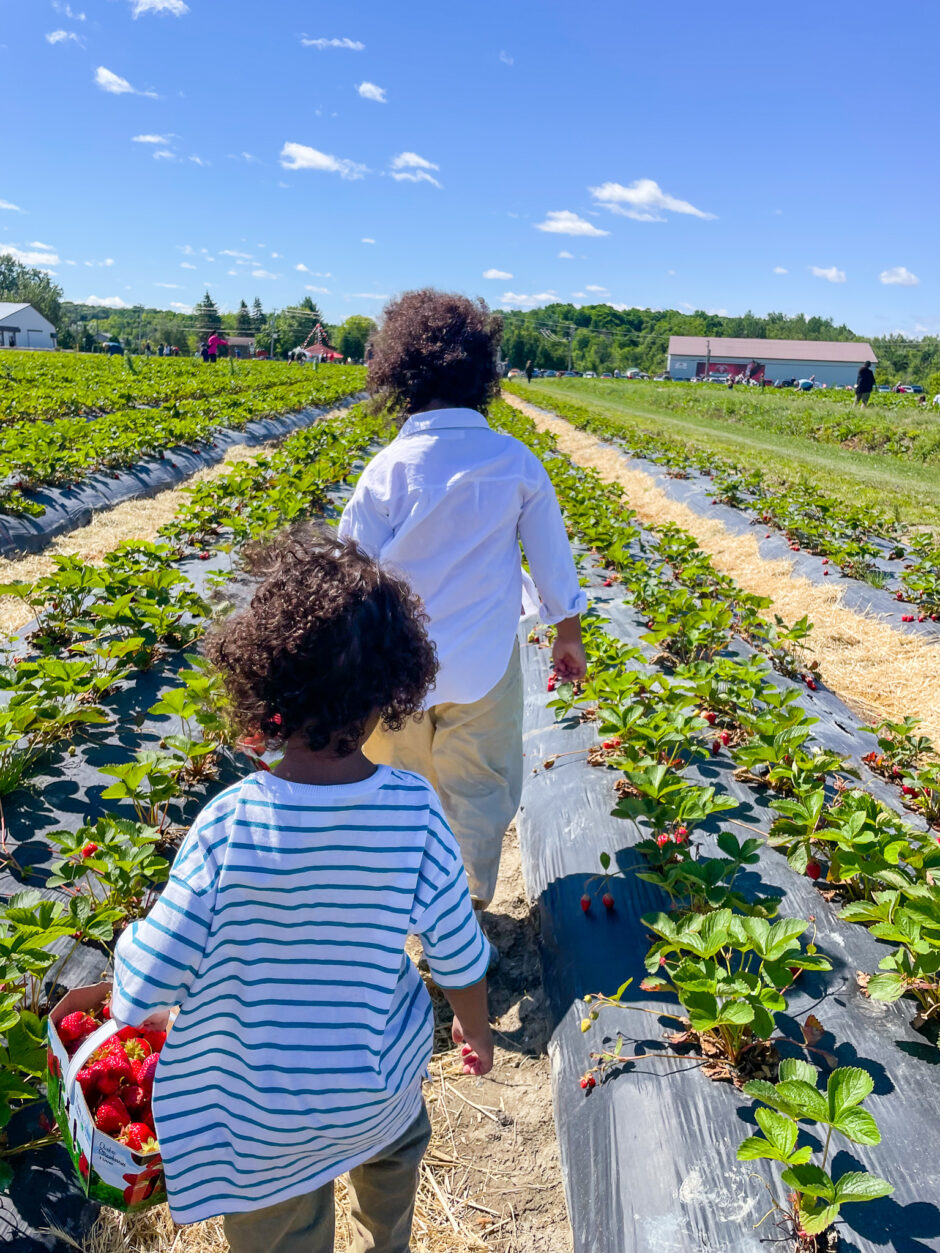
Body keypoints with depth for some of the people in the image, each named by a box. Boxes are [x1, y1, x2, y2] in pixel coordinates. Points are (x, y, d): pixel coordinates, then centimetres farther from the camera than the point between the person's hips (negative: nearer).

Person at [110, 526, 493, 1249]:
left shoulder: (229, 825, -29)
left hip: (265, 1113, -2)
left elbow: (143, 988, -22)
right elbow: (459, 957, -13)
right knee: (397, 1141, 37)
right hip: (379, 1079, 3)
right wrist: (476, 1029, 7)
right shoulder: (414, 809, -25)